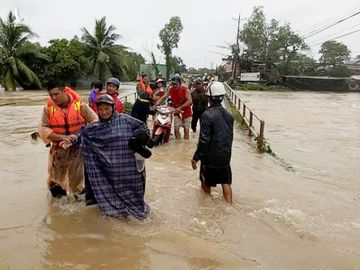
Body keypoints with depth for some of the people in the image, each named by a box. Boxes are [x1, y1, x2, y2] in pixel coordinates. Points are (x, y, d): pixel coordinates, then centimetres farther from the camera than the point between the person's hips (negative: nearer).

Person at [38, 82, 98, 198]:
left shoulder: (80, 105, -10)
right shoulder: (48, 108, -6)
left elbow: (95, 121, -3)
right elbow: (43, 129, -9)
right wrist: (63, 137, -21)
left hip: (78, 147, -1)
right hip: (59, 148, 1)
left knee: (77, 178, 12)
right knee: (56, 178, 11)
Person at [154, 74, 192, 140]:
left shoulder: (185, 89, -16)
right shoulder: (170, 89, -2)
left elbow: (190, 101, -25)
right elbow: (164, 97, -5)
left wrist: (180, 107, -35)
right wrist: (156, 104, -20)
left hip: (186, 112, -3)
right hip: (177, 112, 4)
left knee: (186, 130, 1)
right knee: (176, 129, -3)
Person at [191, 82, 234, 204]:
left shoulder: (207, 115, -19)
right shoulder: (228, 115, 2)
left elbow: (204, 140, -21)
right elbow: (230, 136, 11)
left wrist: (196, 158, -13)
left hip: (211, 156, -5)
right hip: (225, 156, 6)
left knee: (206, 183, 14)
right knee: (226, 182, 15)